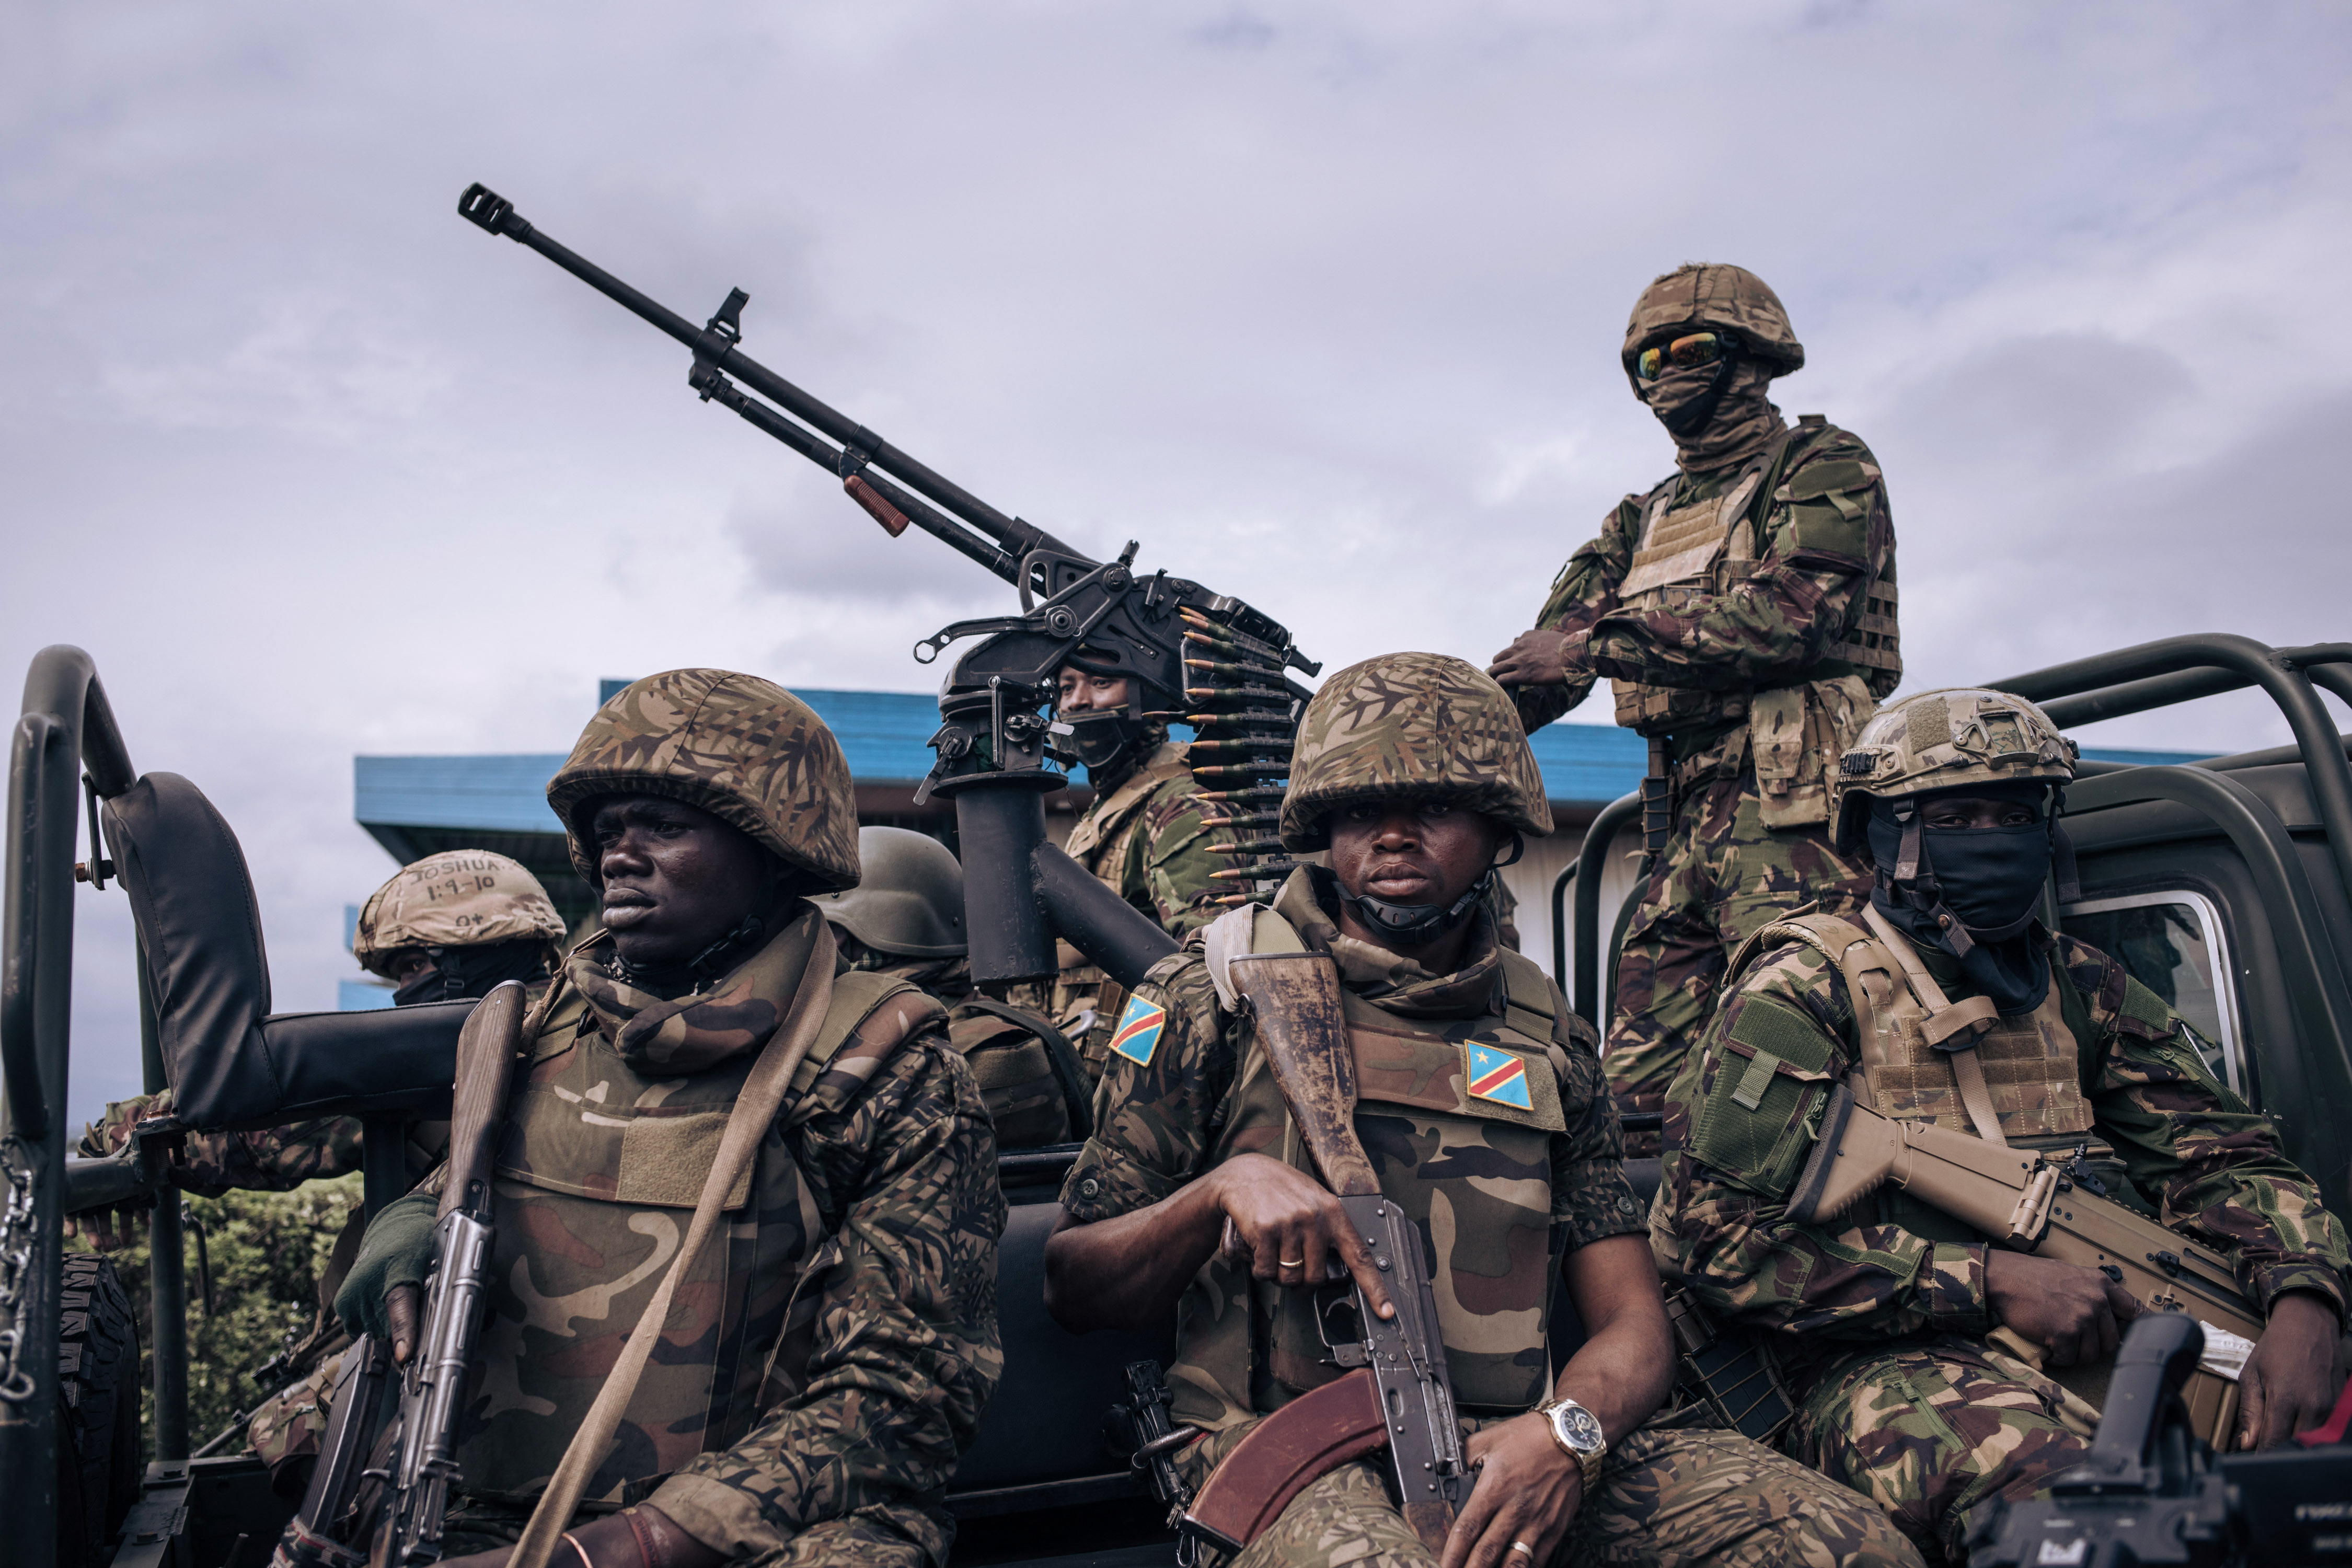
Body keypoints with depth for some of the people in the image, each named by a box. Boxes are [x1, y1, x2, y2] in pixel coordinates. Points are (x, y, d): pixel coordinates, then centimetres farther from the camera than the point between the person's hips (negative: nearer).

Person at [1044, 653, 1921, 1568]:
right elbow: (1074, 1291, 6)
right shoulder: (1212, 995, 6)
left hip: (1512, 1450, 4)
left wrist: (1568, 1432, -10)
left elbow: (1632, 1323, 13)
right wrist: (1223, 1189, -14)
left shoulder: (1545, 1036, 16)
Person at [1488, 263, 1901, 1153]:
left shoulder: (1824, 471, 6)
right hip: (1683, 821, 7)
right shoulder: (1647, 520, 26)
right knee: (1640, 1087, 2)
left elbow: (1789, 616, -13)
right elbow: (1545, 659, 16)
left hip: (1792, 810, -6)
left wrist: (1600, 642, -15)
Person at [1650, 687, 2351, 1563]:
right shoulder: (1802, 989, -1)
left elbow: (2222, 1156, 16)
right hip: (1889, 1363, -5)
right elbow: (1717, 1234, -8)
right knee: (2059, 1487, -35)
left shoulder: (2078, 986, 19)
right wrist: (1989, 1280, -13)